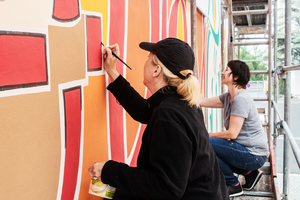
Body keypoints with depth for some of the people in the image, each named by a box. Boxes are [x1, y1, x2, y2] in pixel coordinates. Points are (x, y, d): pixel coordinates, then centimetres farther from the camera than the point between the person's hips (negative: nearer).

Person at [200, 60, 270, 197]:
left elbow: (232, 133, -23)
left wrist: (209, 135, -11)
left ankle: (233, 185, -4)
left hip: (254, 155, -10)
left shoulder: (241, 99, -21)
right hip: (248, 151, 10)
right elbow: (204, 102, 7)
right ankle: (249, 172, 13)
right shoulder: (229, 97, 8)